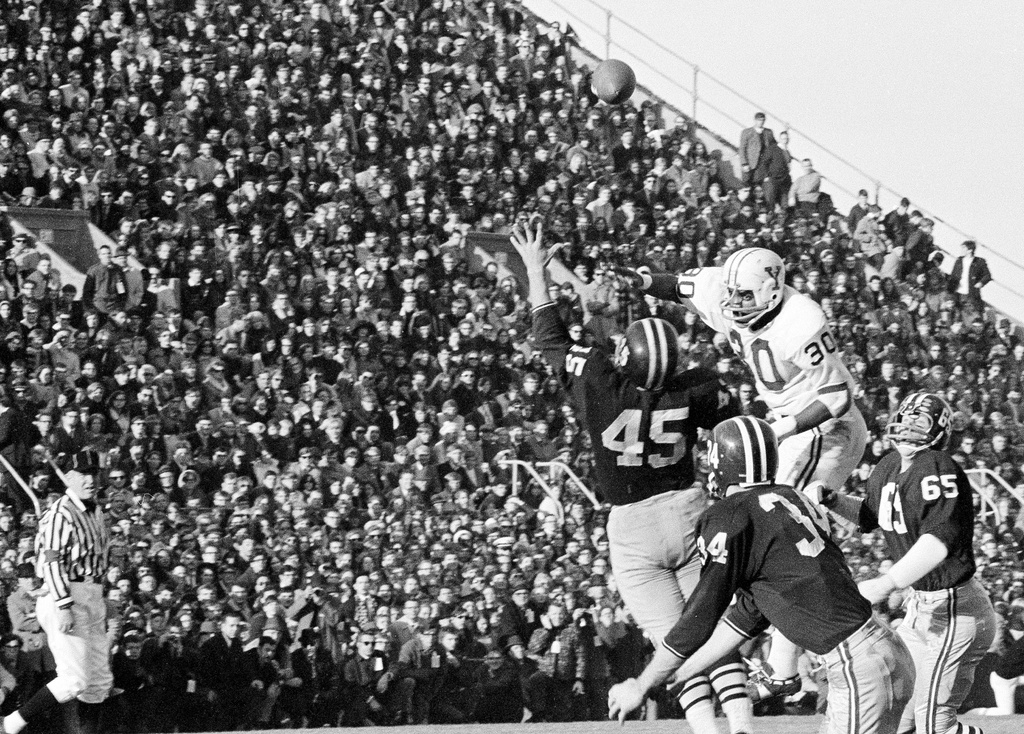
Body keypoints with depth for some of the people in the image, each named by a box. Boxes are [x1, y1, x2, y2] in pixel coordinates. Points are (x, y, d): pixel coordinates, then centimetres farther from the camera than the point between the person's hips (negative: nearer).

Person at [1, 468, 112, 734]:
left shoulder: (96, 513, 15)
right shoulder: (60, 514, -14)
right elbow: (51, 561, -20)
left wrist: (99, 605, 20)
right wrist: (63, 607, -27)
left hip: (92, 599, 10)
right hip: (63, 597, -10)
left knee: (100, 680, 10)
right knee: (75, 679, -14)